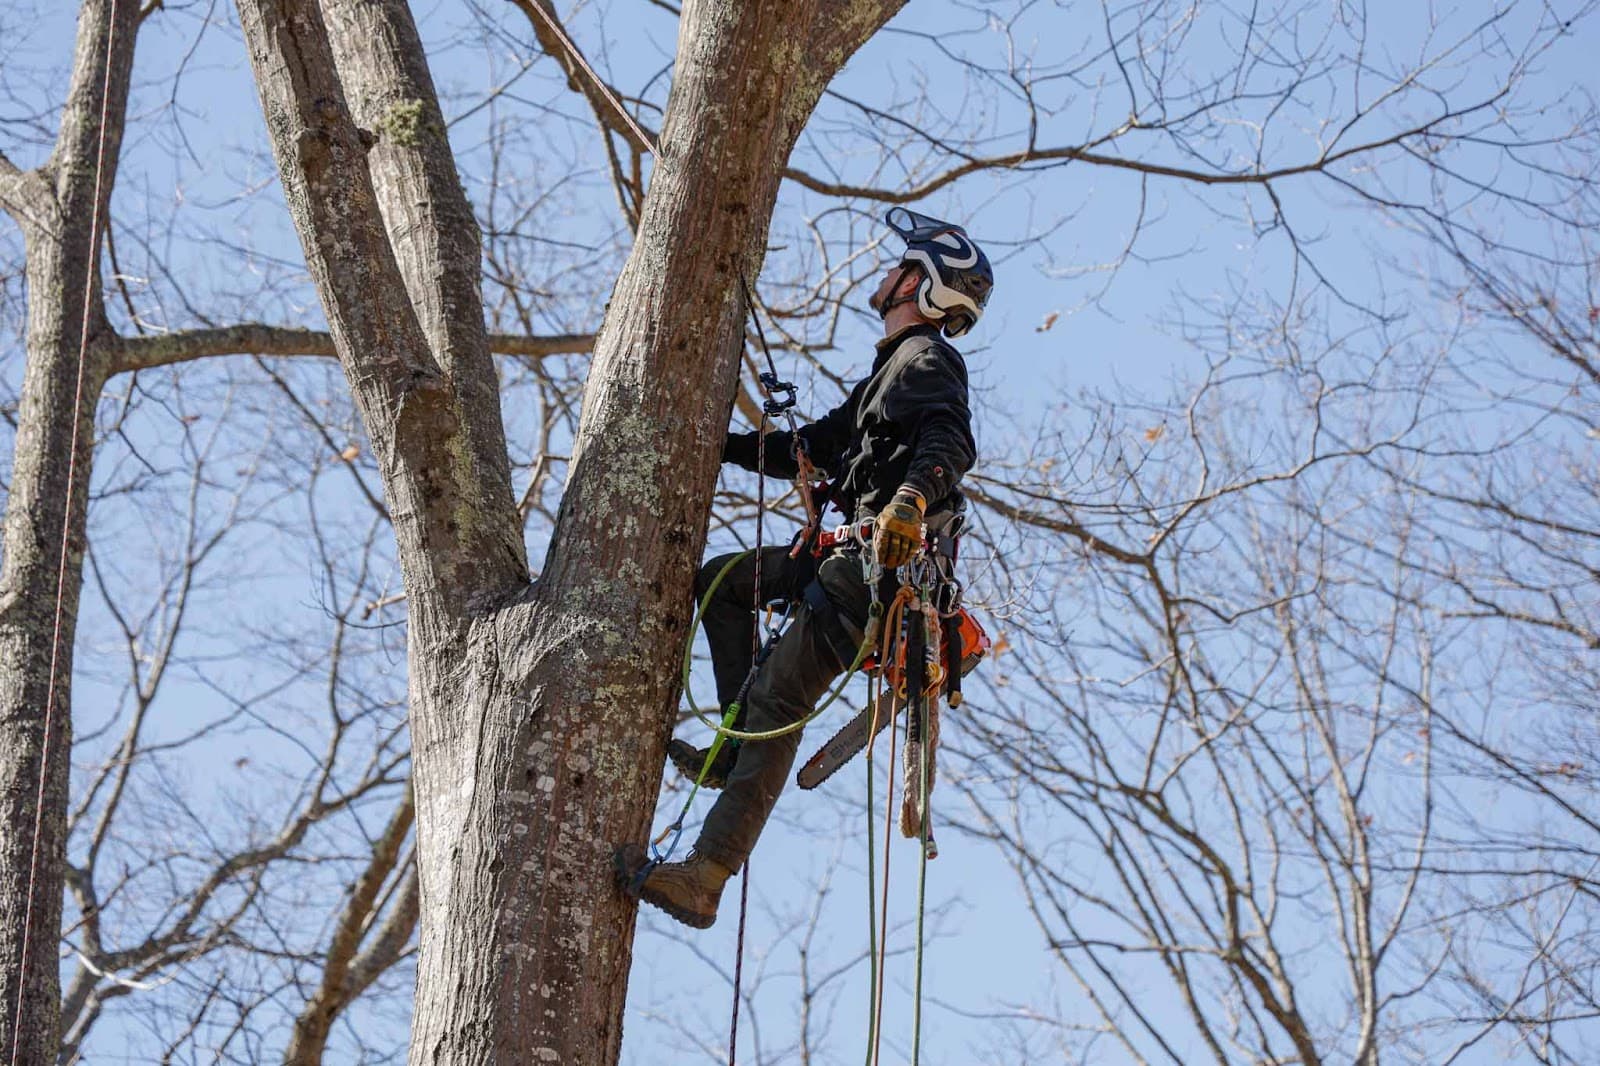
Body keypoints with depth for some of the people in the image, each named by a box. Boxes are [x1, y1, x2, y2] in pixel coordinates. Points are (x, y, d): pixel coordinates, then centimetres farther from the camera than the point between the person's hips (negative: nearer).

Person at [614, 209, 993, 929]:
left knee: (777, 702, -19)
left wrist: (911, 497, -45)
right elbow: (812, 448, 35)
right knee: (720, 580, 18)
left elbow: (952, 439, -26)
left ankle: (705, 881, -26)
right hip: (858, 551, 10)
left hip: (889, 557, -10)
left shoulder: (926, 358, -4)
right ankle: (739, 747, 4)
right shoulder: (893, 368, 28)